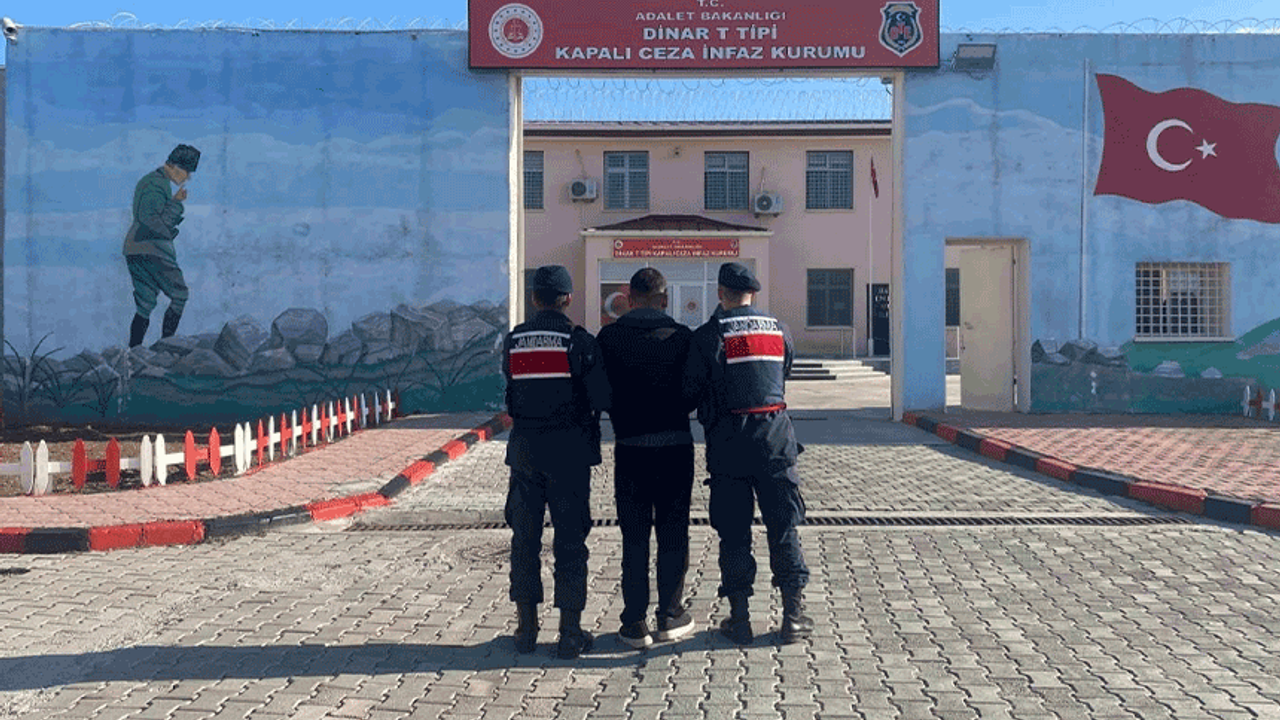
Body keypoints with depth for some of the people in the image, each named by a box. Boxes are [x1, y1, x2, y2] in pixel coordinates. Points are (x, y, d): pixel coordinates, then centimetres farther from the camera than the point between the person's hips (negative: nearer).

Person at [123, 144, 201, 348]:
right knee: (179, 295, -2)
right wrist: (176, 203, -14)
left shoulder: (148, 180, 21)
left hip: (134, 250, 10)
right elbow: (156, 223, -21)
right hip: (152, 249, -10)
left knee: (145, 306, 10)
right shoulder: (158, 184, -12)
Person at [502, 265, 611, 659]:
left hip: (524, 447, 3)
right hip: (569, 449, -3)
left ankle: (527, 628, 19)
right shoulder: (579, 340, -8)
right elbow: (602, 397, -9)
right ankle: (570, 633, 8)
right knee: (569, 541, 4)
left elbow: (511, 392, 8)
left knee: (524, 538, 12)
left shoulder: (512, 340, 3)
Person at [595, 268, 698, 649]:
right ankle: (670, 617, 16)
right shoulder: (683, 337, -2)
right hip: (676, 444, 0)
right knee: (673, 534, 10)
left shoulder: (609, 336, -3)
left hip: (630, 447, 0)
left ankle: (634, 624, 9)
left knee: (634, 536, 7)